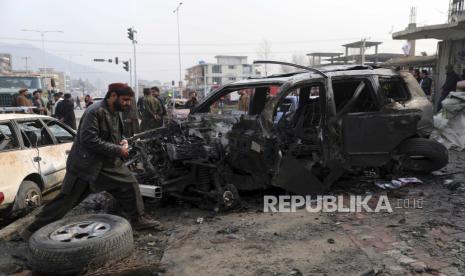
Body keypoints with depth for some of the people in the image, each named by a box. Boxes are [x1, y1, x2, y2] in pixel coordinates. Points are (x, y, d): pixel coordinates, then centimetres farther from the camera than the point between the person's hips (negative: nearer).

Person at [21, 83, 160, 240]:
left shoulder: (115, 113, 6)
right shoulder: (95, 112, -21)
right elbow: (88, 140, -27)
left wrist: (122, 141, -3)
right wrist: (118, 150, -23)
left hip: (110, 164, 8)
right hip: (85, 165, -8)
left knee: (130, 184, 4)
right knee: (66, 199, 2)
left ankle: (137, 219, 19)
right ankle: (35, 229, 18)